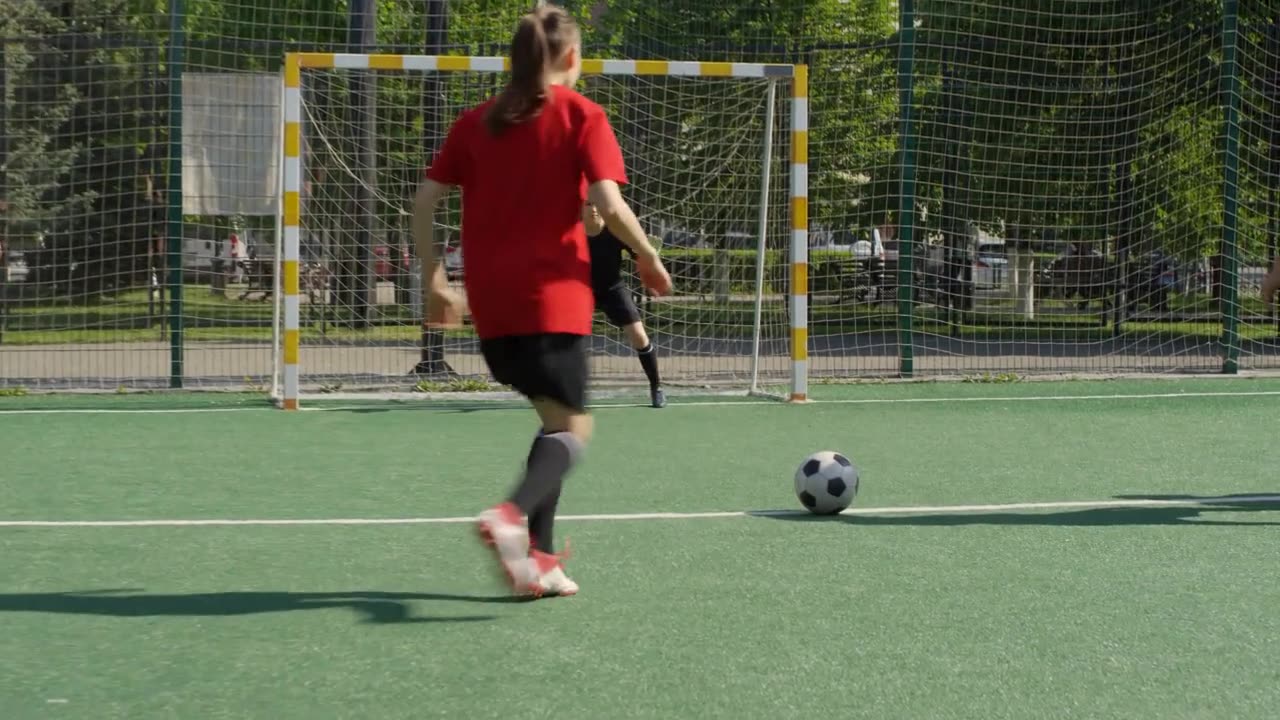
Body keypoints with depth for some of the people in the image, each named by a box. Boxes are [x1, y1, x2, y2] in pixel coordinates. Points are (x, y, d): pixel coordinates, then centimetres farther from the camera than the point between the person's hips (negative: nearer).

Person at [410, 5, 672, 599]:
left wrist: (434, 278, 14)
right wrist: (648, 259, 2)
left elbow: (424, 200, 7)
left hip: (491, 301, 6)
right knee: (571, 427, -3)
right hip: (553, 294, -6)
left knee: (556, 416, 19)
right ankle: (513, 515, -32)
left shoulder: (477, 121, 12)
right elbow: (608, 204, -13)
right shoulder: (581, 116, -2)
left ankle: (538, 558, 12)